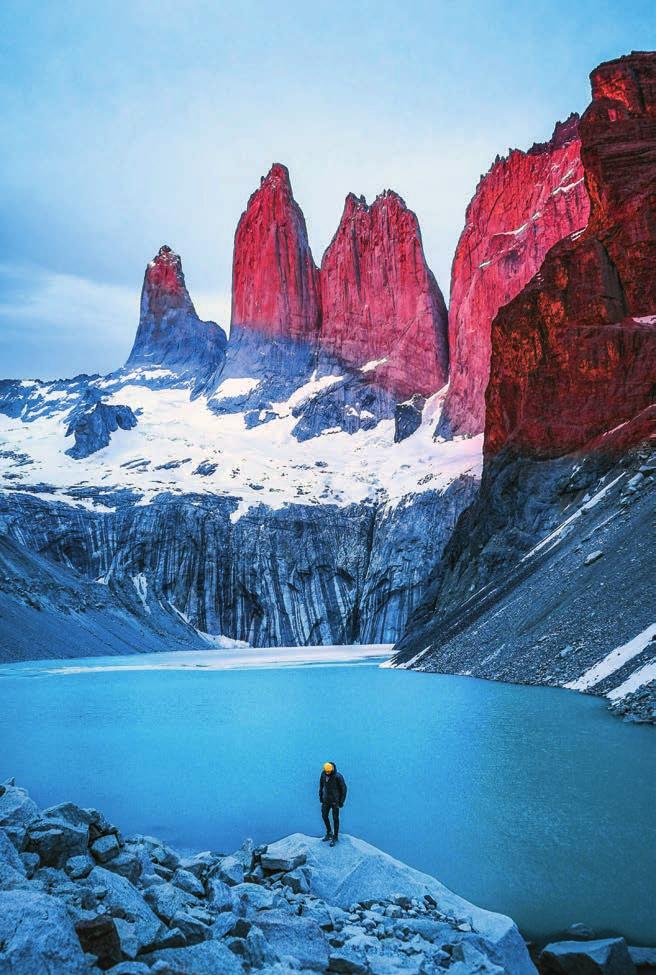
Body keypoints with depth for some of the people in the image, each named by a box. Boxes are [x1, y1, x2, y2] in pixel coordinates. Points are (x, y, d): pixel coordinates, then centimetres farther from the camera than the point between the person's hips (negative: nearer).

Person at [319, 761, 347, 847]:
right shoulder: (323, 773, -10)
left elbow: (343, 788, -16)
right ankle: (329, 833, 32)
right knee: (324, 816, 11)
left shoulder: (338, 776, -26)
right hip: (326, 799, 5)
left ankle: (335, 837, 18)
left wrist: (342, 801, -13)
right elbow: (321, 784, 8)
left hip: (335, 800, -5)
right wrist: (320, 796, 10)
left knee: (335, 818, 4)